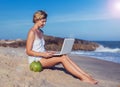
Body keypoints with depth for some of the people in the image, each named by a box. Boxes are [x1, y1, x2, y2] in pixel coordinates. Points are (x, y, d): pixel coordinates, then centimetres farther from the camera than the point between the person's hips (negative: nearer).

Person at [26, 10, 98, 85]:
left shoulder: (41, 32, 15)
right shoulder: (32, 32, -12)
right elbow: (28, 52, -16)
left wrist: (47, 52, 0)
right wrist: (44, 54, -22)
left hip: (42, 57, 8)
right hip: (36, 60, -7)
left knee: (65, 56, -14)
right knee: (62, 59, -23)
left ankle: (86, 75, -20)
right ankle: (83, 78, -24)